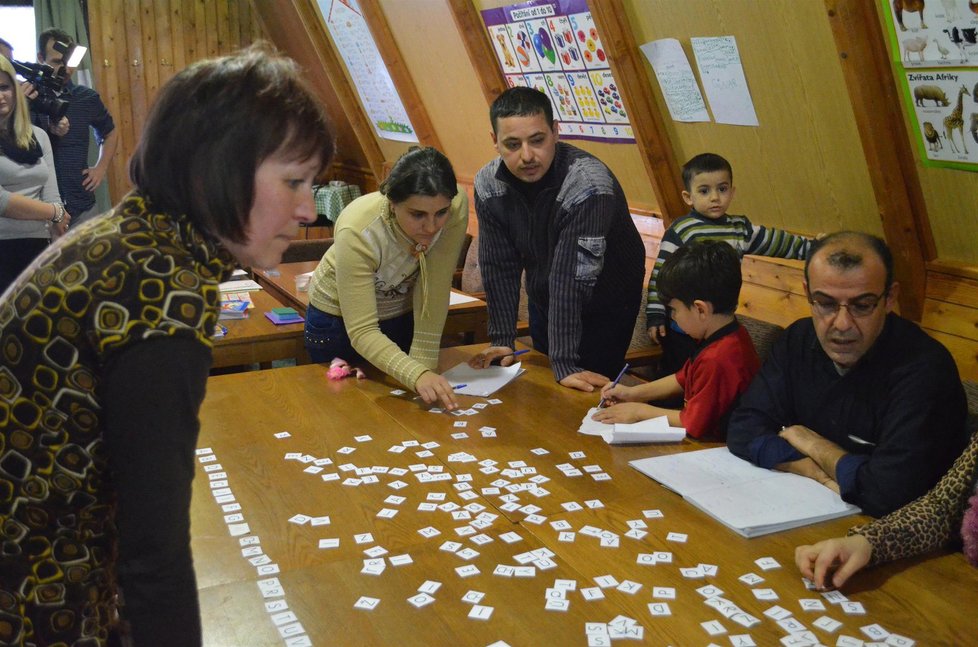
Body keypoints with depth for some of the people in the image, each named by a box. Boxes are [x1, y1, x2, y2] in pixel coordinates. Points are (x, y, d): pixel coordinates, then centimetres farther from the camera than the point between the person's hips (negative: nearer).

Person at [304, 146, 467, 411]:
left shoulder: (456, 206, -30)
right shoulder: (357, 233, -38)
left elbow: (434, 292, -24)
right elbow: (362, 332, -39)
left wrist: (424, 364, -27)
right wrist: (417, 375, -53)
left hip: (404, 315, 3)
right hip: (339, 318, -3)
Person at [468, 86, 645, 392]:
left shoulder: (588, 184, -32)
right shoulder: (489, 183, -15)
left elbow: (572, 277, -35)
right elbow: (498, 265, -8)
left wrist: (564, 363, -34)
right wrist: (502, 340, -10)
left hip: (604, 306, -5)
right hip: (544, 303, 5)